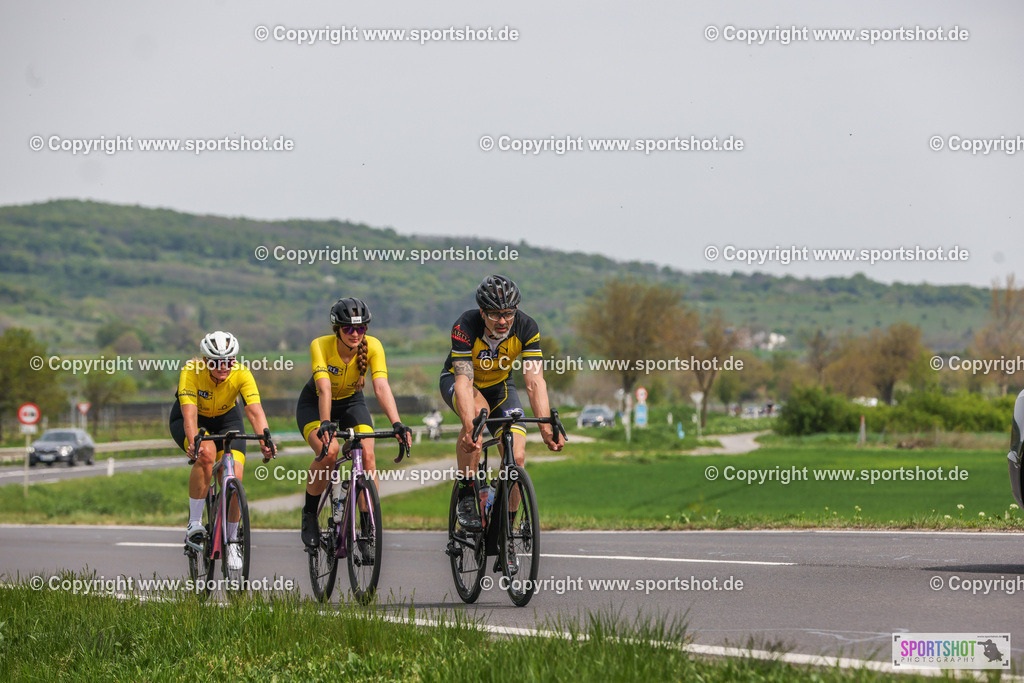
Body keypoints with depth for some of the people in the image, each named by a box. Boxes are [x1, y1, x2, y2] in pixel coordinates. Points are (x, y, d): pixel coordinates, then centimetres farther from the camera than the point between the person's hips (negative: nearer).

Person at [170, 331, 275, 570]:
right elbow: (189, 413, -42)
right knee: (206, 453, -34)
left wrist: (265, 439, -57)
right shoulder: (191, 372, -33)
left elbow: (255, 410, -39)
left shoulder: (242, 374, -28)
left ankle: (231, 542, 7)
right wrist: (194, 442, -60)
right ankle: (194, 523, -22)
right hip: (191, 419, -2)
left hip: (227, 418, 2)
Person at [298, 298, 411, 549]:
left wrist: (397, 423, -49)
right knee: (328, 451, -30)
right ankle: (309, 515, -7)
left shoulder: (372, 347, -24)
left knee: (367, 455, -23)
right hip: (314, 404, -2)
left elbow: (381, 386, -35)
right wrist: (325, 423, -57)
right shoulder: (320, 346, -30)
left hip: (351, 402, 2)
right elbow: (324, 389, -40)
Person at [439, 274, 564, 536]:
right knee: (478, 409, -38)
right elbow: (464, 382, -41)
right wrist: (470, 428, -56)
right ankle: (466, 496, -24)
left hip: (498, 385, 3)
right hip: (457, 378, -3)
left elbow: (535, 381, -31)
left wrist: (546, 428, -44)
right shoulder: (465, 326, -34)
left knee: (516, 456, -15)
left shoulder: (526, 328, -26)